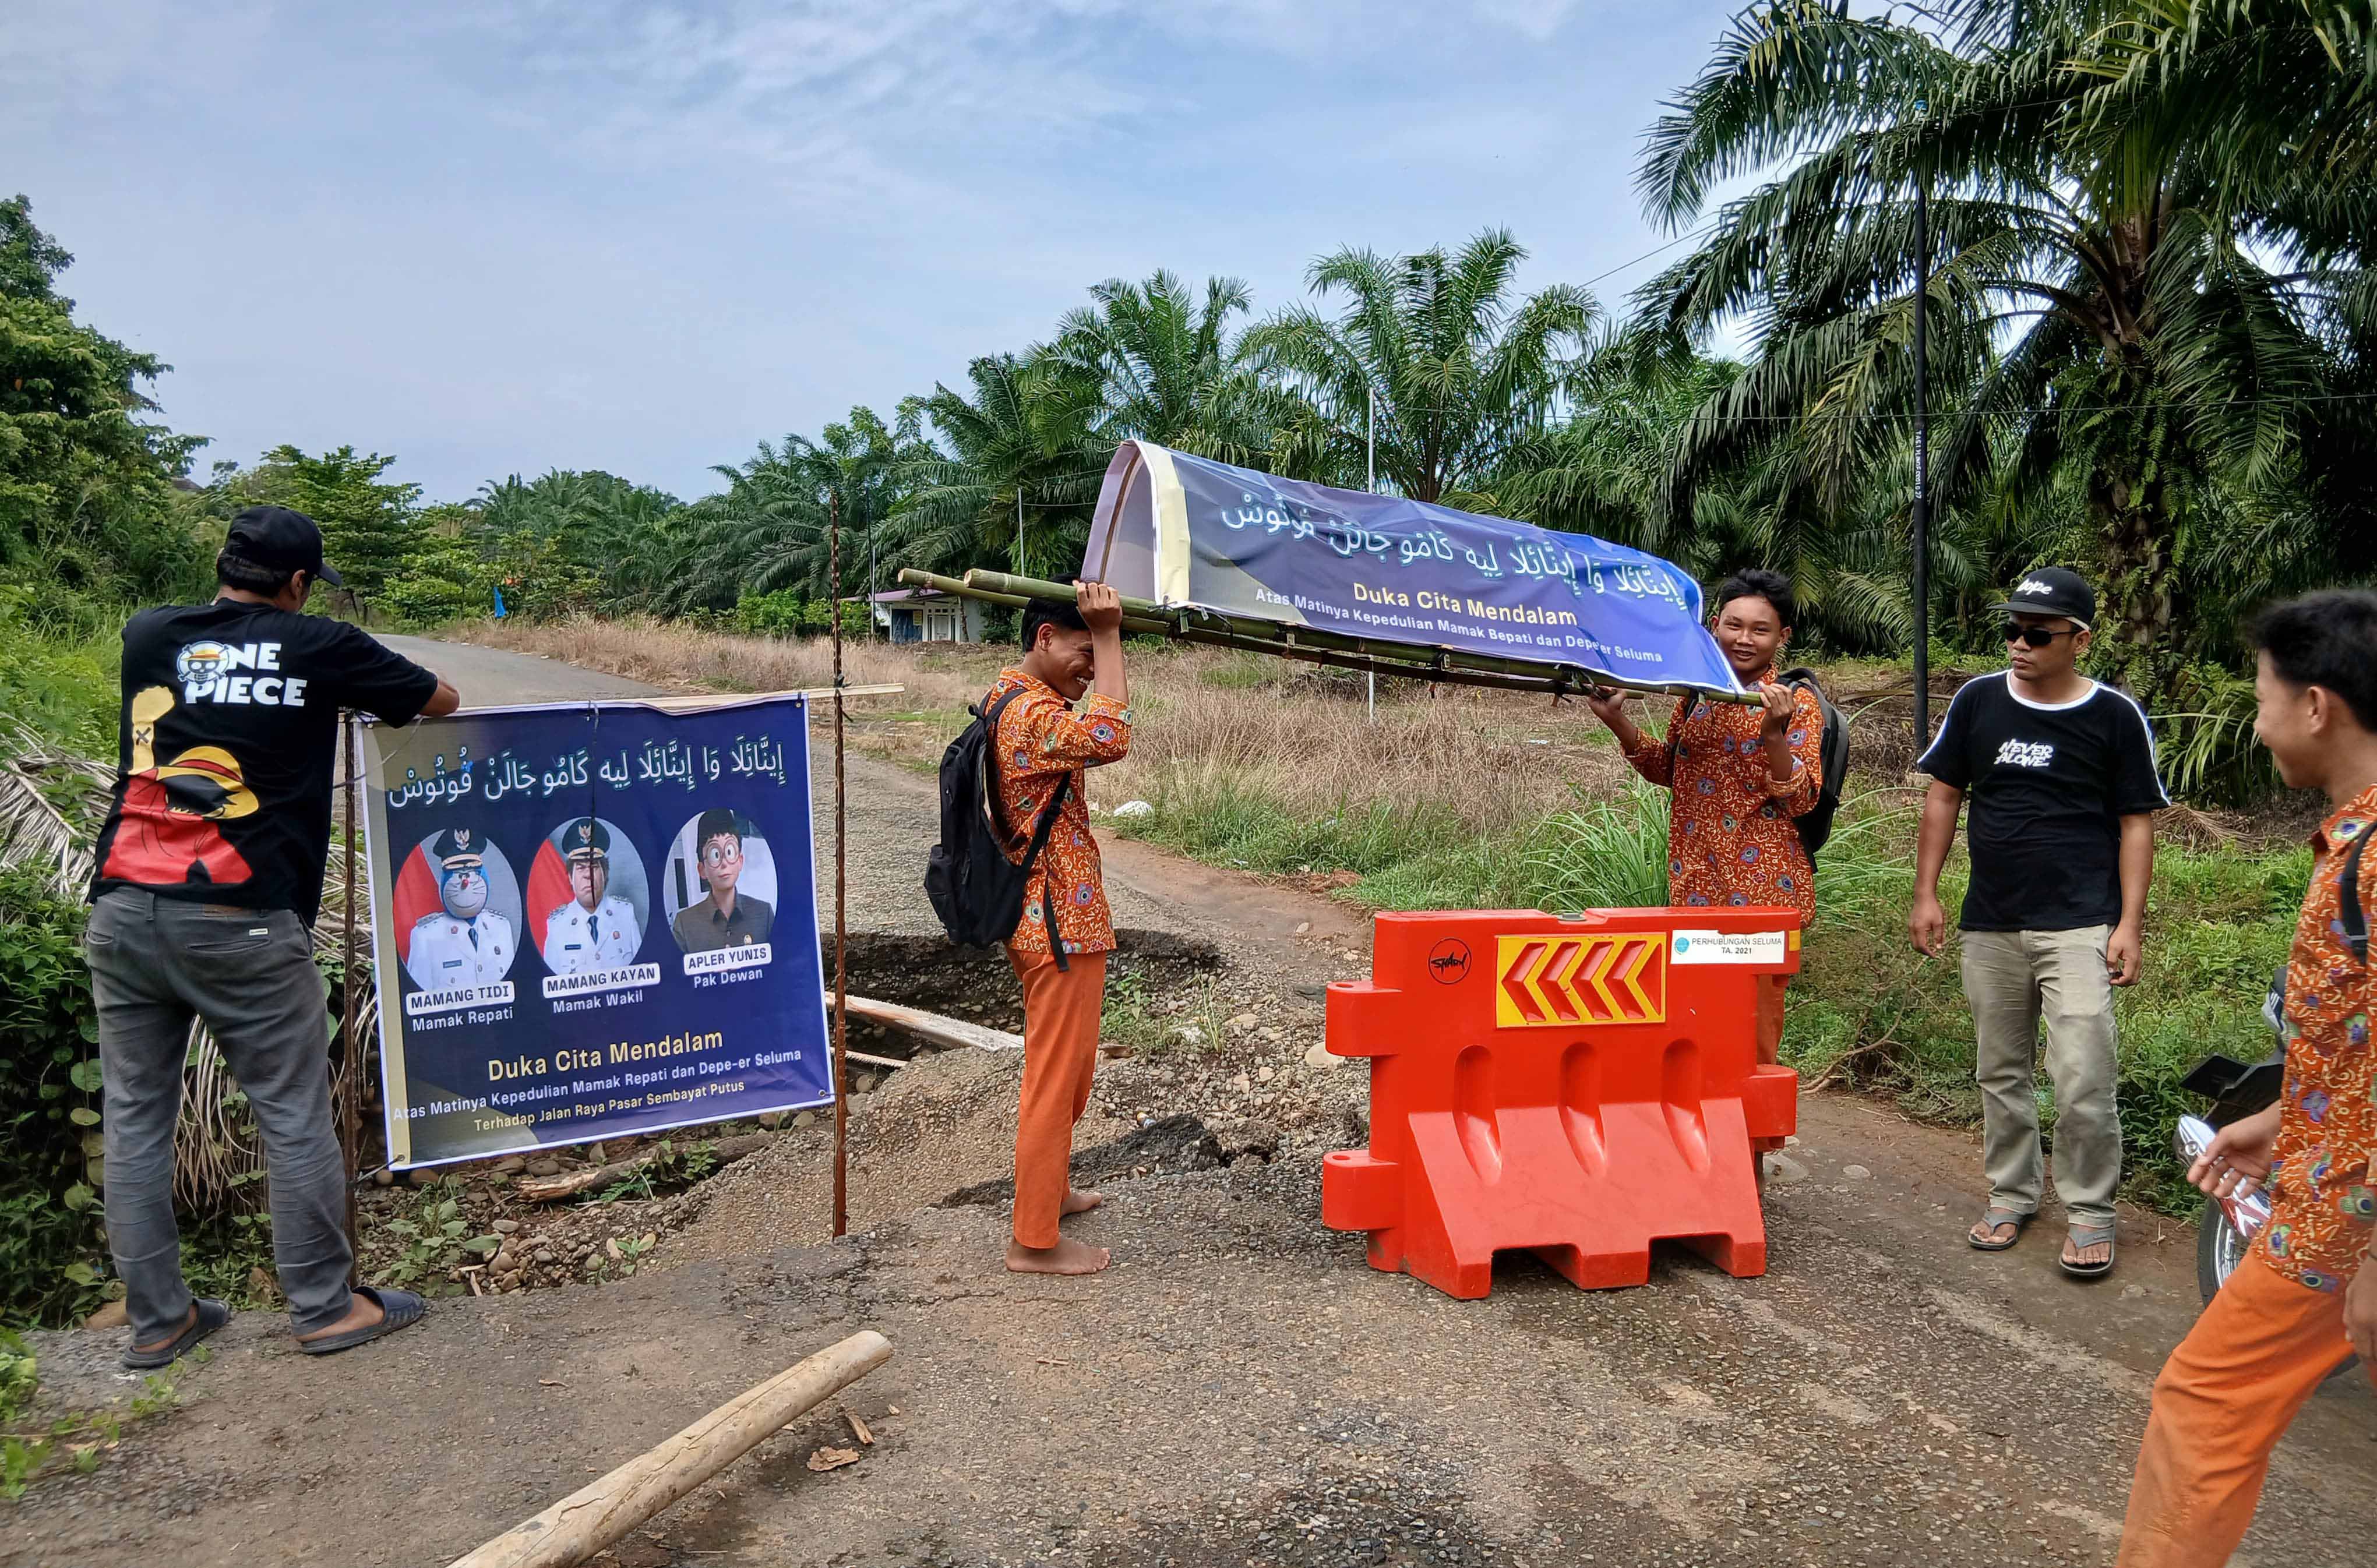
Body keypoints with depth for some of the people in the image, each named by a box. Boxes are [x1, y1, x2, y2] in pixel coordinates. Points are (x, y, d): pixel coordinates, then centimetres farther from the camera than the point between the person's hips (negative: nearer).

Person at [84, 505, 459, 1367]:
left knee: (136, 1117, 13)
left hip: (122, 909, 5)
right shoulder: (319, 646, 1)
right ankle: (324, 1308, 16)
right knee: (295, 1116, 6)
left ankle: (157, 1319, 23)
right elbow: (442, 699, 14)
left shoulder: (147, 635, 12)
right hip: (240, 920, -5)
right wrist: (358, 690, 34)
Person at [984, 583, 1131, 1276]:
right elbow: (1111, 737, -39)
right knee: (1056, 1076, -2)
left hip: (1043, 918, 11)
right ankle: (1034, 1239, 8)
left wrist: (1102, 636, 9)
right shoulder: (1032, 713, -22)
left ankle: (1049, 1188, 40)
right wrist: (1106, 635, -30)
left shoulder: (1012, 696, 12)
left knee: (1063, 1067, 24)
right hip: (1061, 922, -11)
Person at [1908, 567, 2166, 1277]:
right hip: (1991, 925, 3)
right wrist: (1926, 895, 4)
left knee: (2082, 1080, -8)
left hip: (2080, 926, -3)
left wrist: (2129, 923, -6)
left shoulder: (2116, 716, -4)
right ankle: (2011, 1195, 29)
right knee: (2000, 1072, 13)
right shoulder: (1977, 701, 2)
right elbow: (1942, 797, 8)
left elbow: (2136, 822, 0)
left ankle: (2089, 1214, 9)